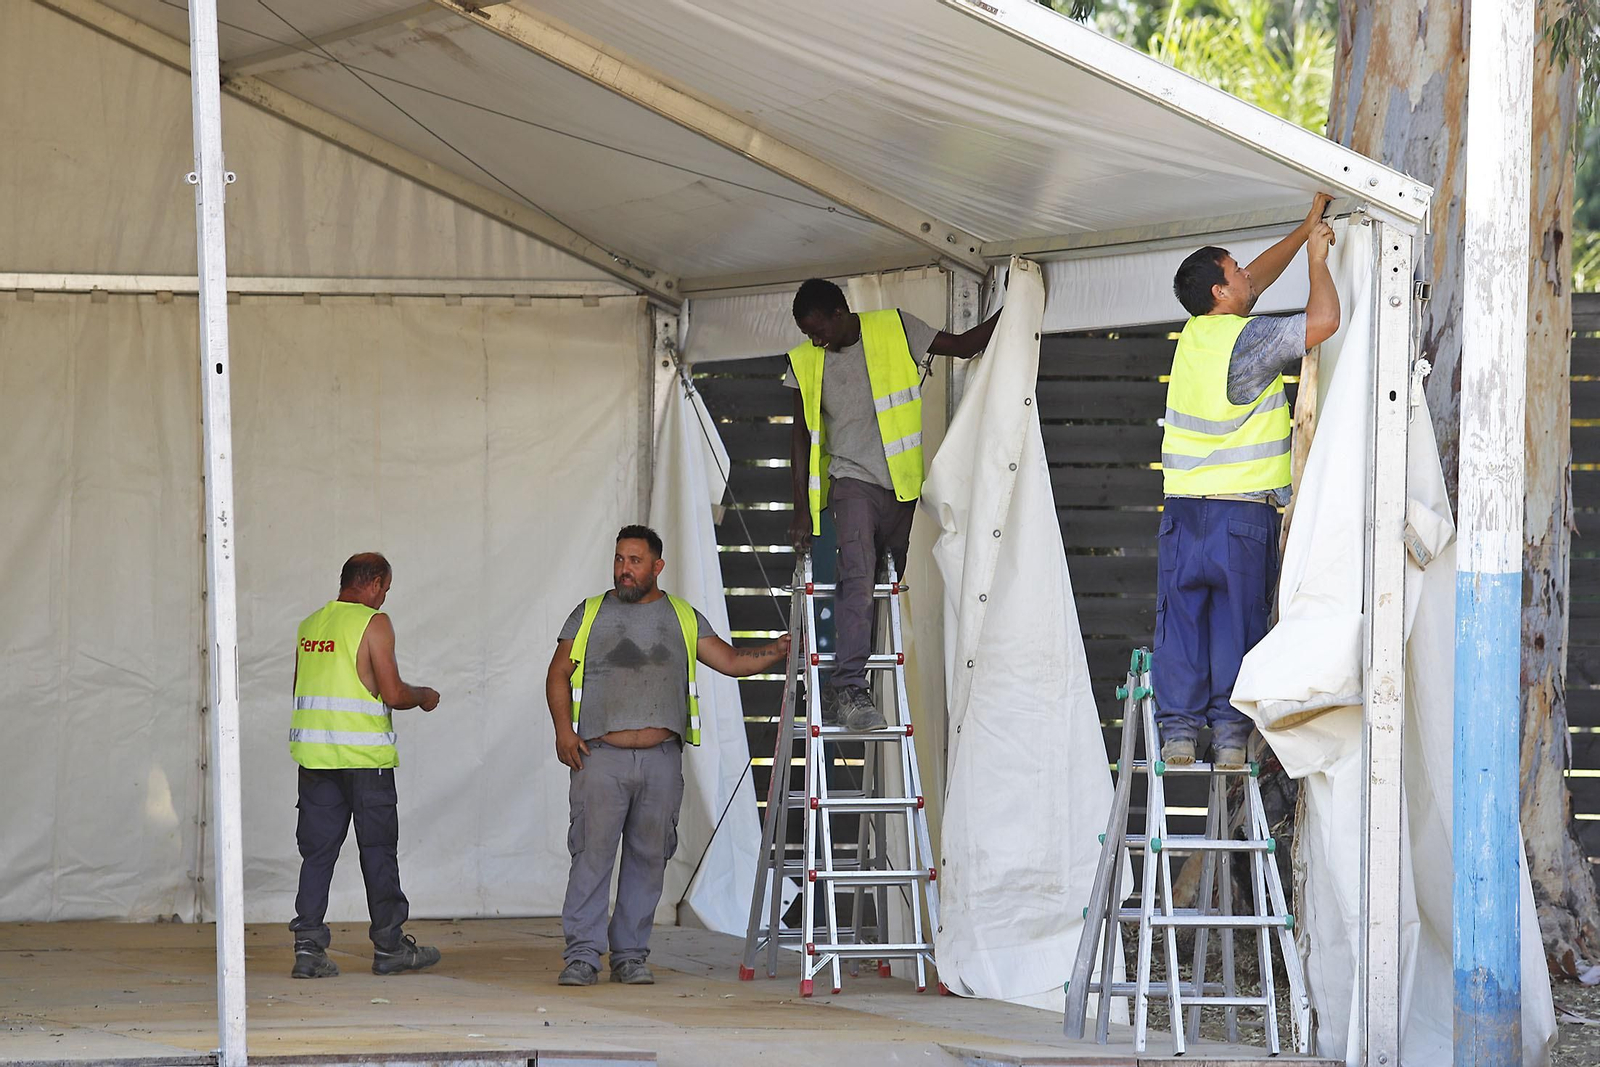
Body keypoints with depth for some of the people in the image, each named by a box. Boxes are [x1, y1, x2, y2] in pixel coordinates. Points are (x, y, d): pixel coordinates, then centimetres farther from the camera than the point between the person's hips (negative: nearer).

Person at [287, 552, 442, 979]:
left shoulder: (310, 624, 11)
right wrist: (423, 696, 7)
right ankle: (389, 947, 12)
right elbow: (393, 694, -13)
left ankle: (308, 946, -1)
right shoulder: (374, 623, -8)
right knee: (377, 847, 5)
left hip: (314, 752, 5)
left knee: (317, 849, 7)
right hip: (364, 753, -5)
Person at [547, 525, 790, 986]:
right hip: (601, 757, -2)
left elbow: (731, 661, 16)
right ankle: (583, 954, -7)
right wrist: (564, 729, -3)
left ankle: (631, 953, 10)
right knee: (593, 852, -10)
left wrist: (783, 647, 6)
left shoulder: (684, 618, 16)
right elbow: (559, 674, 10)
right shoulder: (589, 615, 12)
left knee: (648, 857, 2)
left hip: (662, 760, 2)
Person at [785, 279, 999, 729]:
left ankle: (841, 689, 11)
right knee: (858, 578, -22)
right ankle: (849, 689, -31)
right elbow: (802, 434, 7)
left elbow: (963, 345, 8)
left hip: (902, 486, 2)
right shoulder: (806, 362, 4)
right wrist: (801, 506, 2)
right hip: (852, 482, -2)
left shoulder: (895, 330, 2)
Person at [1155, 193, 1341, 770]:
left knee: (1181, 622, 5)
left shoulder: (1195, 331, 9)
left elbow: (1256, 280, 23)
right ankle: (1230, 736, -1)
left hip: (1182, 510, 5)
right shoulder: (1247, 339, -11)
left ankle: (1178, 733, 2)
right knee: (1237, 625, 0)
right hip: (1242, 511, -5)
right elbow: (1323, 320, -17)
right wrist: (1316, 257, -2)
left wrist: (1305, 231, 25)